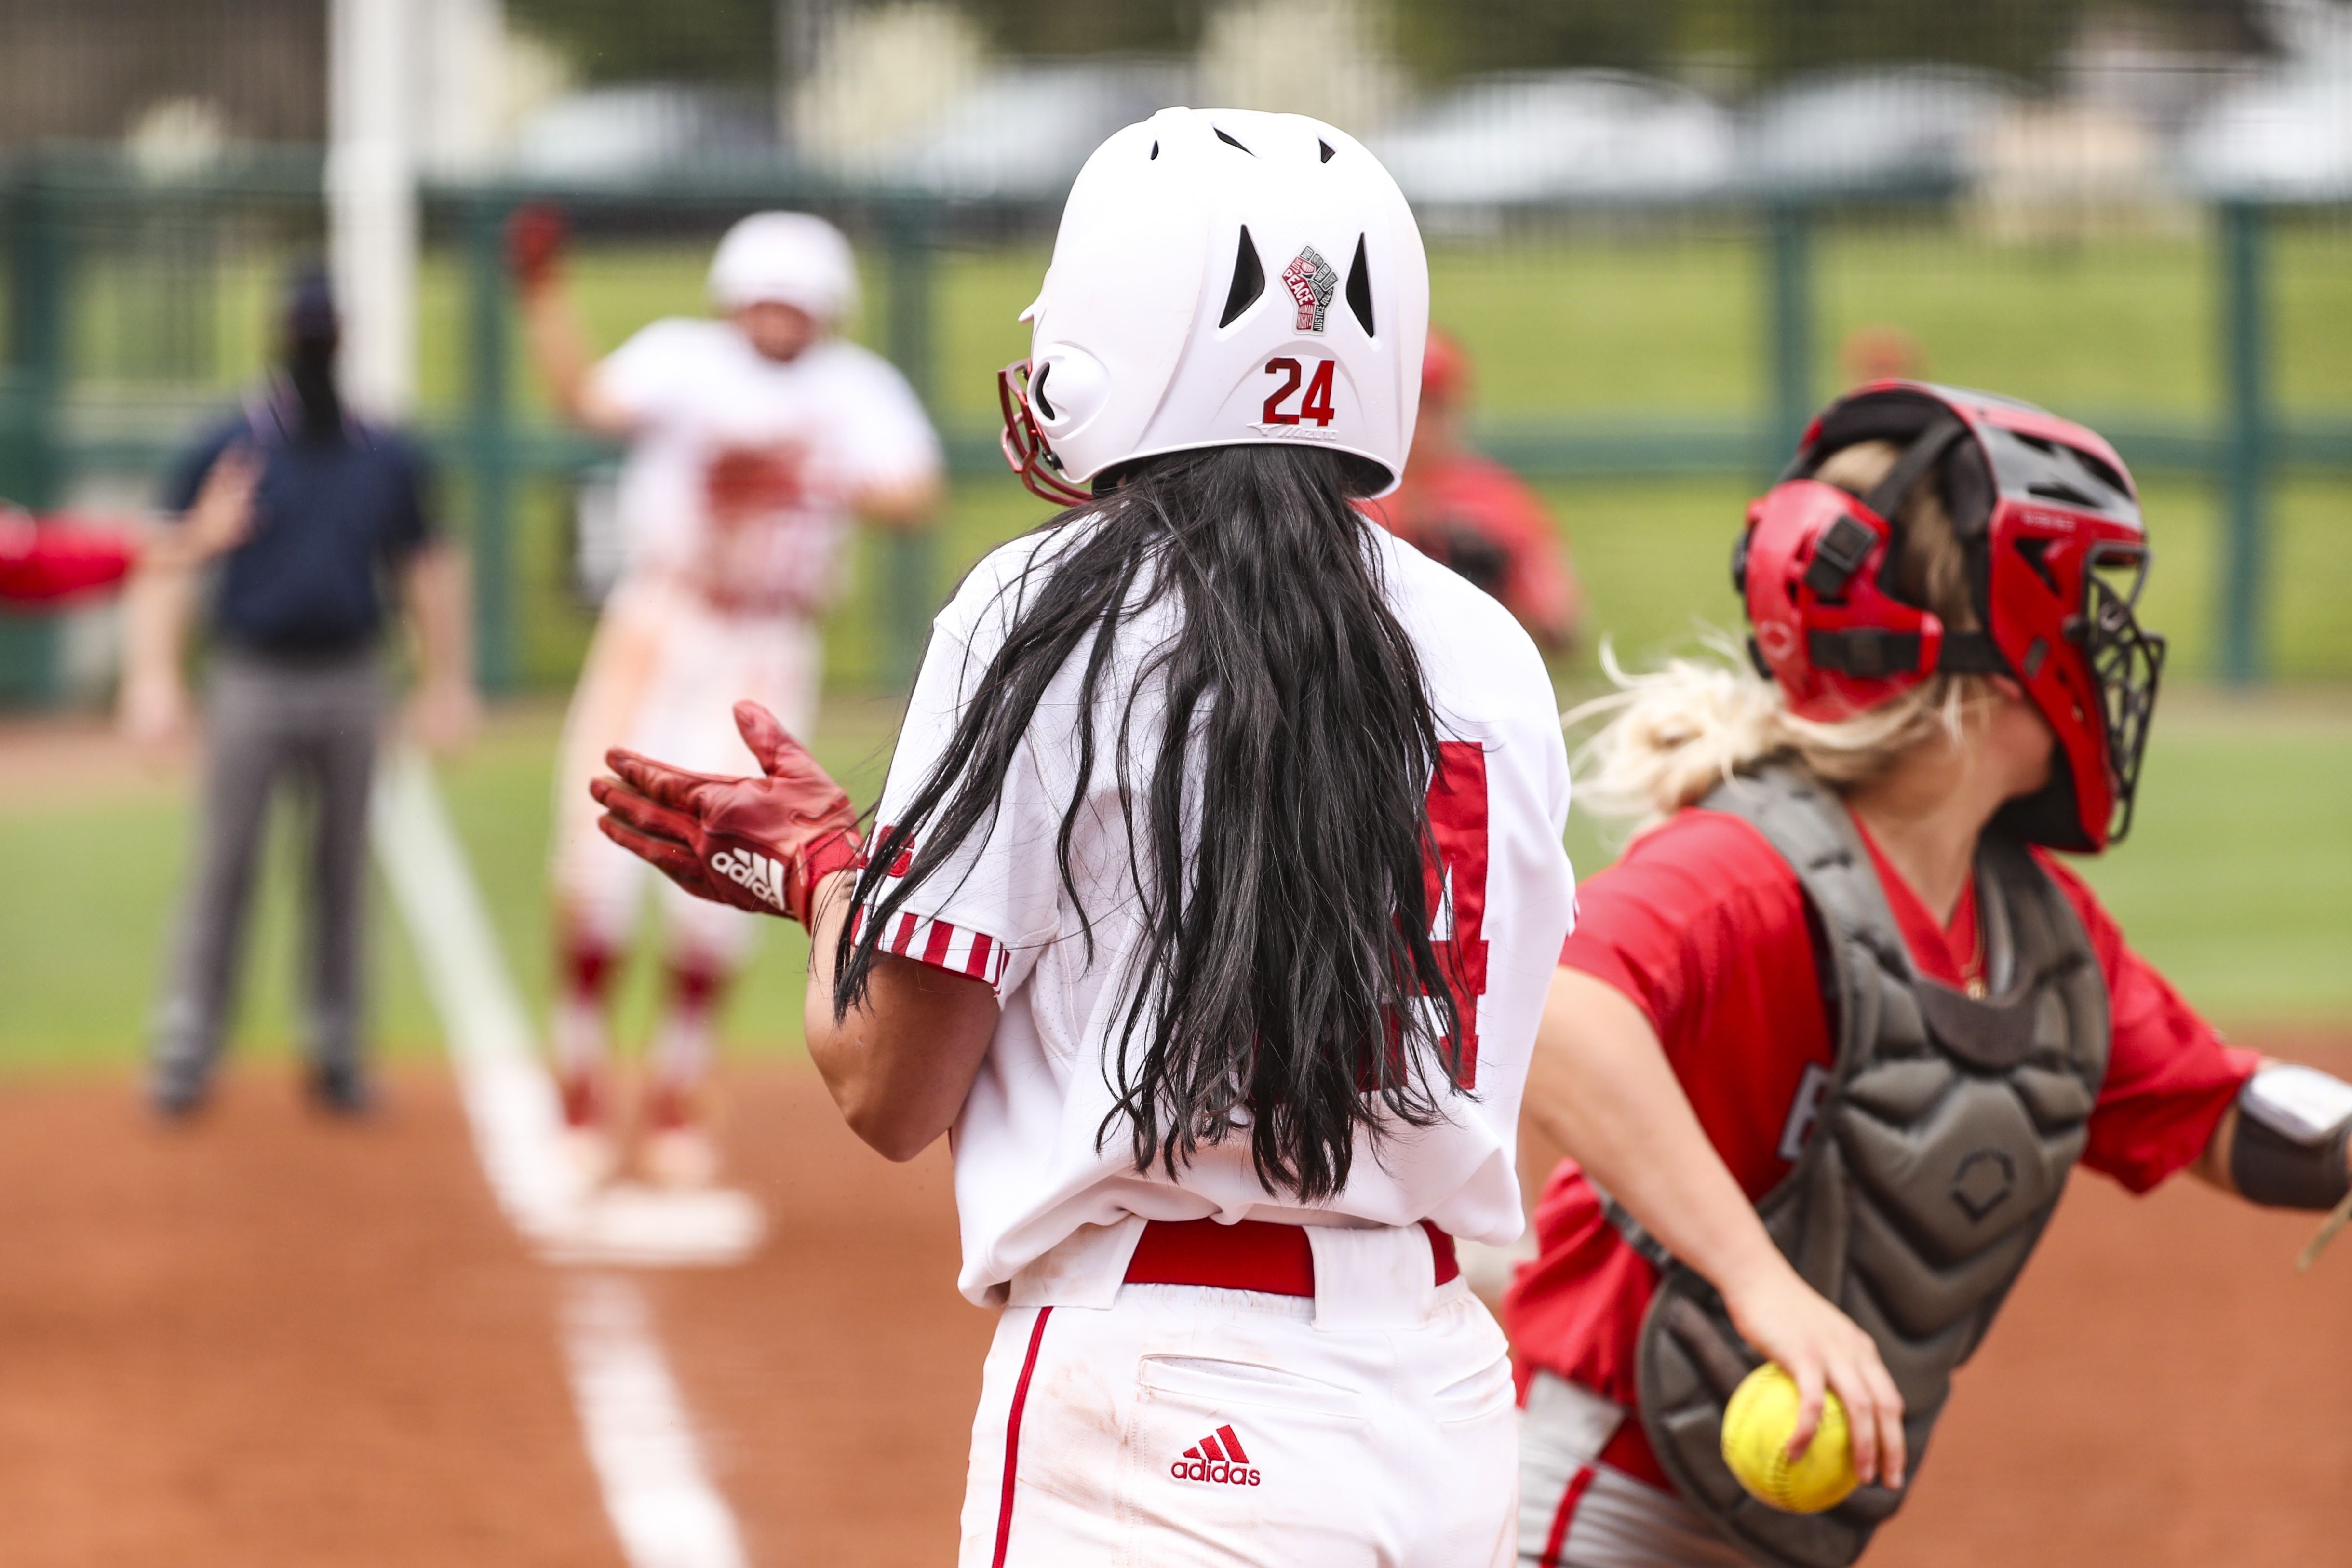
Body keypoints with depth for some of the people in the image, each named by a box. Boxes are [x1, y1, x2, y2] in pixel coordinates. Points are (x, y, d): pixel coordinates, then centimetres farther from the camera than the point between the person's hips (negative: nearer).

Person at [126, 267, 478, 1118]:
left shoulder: (387, 459, 5)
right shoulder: (226, 451, -4)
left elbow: (428, 568, 14)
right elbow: (165, 567, -5)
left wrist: (445, 683, 12)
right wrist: (153, 678, -15)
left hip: (349, 685, 3)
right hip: (252, 685, -3)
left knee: (342, 869, 8)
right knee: (224, 867, -2)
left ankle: (335, 1049, 16)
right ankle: (187, 1052, 3)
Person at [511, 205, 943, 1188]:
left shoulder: (859, 391, 2)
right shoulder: (686, 360, -1)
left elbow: (916, 498, -13)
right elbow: (592, 399, -19)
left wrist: (804, 483, -27)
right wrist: (542, 293, -32)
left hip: (768, 659, 1)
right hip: (656, 630, -1)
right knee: (599, 863, -8)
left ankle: (678, 1088, 16)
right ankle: (581, 1079, 10)